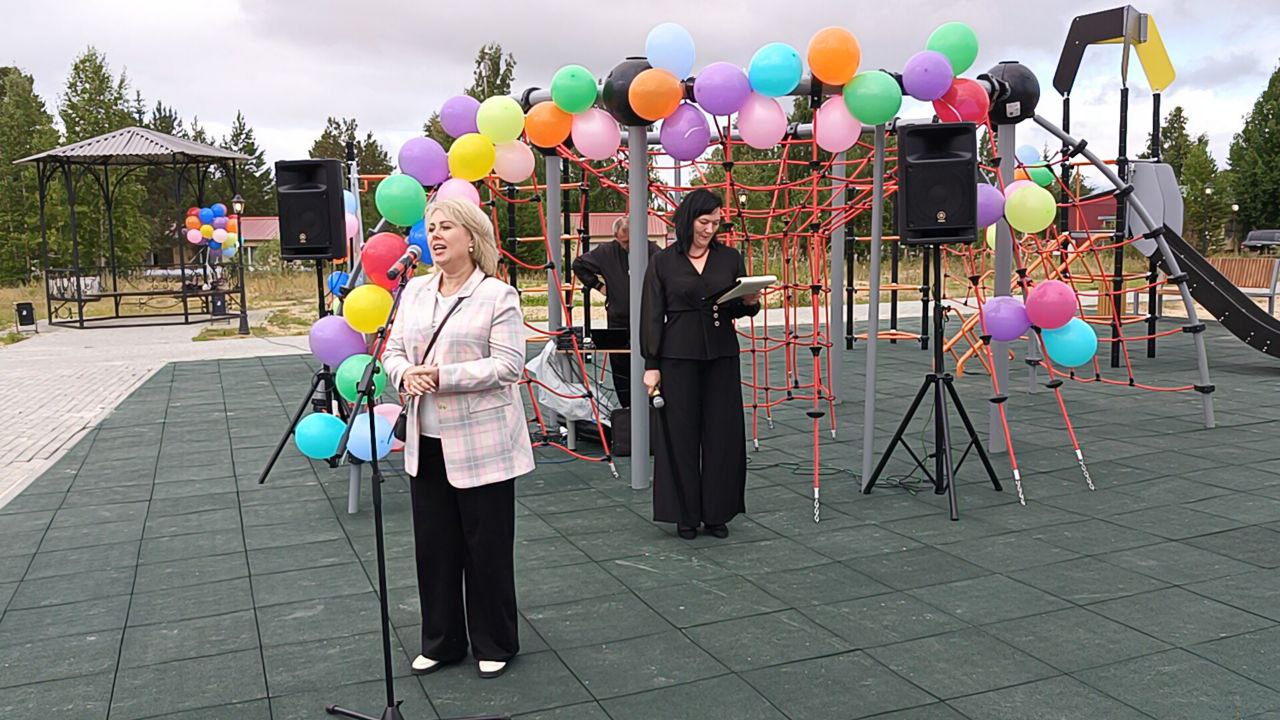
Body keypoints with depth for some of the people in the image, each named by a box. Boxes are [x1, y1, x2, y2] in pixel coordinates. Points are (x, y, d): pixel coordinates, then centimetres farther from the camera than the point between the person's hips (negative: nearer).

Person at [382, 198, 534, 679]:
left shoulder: (498, 295, -9)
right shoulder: (415, 290, 10)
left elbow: (508, 365, -15)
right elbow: (393, 350, 12)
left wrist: (442, 376, -22)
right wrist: (405, 374, -11)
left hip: (482, 444, -6)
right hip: (426, 442, 6)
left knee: (487, 547, 6)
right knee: (433, 544, 13)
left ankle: (494, 645, 24)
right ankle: (441, 642, 30)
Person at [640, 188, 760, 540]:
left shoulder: (730, 258, 7)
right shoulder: (663, 262, 1)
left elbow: (740, 308, 12)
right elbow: (652, 315, 0)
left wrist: (749, 302, -12)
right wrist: (651, 365, -4)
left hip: (722, 355, 2)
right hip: (678, 356, -2)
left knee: (722, 433, 4)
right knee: (681, 433, 2)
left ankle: (717, 512, 17)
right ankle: (685, 514, 14)